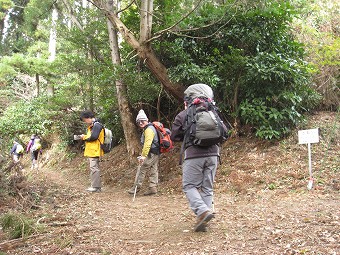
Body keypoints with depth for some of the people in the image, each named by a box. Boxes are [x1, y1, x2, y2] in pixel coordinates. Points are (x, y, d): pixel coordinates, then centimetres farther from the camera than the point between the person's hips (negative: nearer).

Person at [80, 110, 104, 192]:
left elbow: (93, 137, -21)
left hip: (94, 151, -11)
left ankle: (96, 187, -9)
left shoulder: (96, 125, -13)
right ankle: (96, 186, 17)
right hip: (91, 151, 11)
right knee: (93, 168, 12)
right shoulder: (92, 126, 20)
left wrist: (84, 137, -7)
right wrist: (84, 137, 3)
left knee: (94, 168, -11)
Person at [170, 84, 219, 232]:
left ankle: (202, 211, -15)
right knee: (207, 187, 10)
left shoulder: (183, 115, 1)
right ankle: (203, 221, 10)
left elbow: (174, 136, 7)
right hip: (212, 154, 4)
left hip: (194, 155, -4)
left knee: (189, 186, 5)